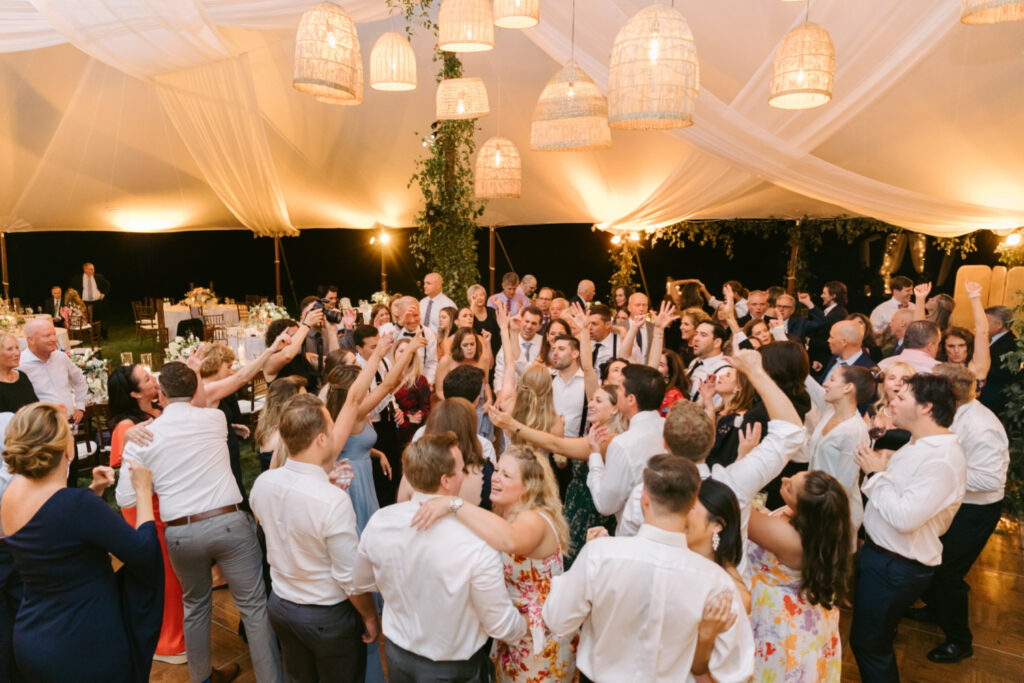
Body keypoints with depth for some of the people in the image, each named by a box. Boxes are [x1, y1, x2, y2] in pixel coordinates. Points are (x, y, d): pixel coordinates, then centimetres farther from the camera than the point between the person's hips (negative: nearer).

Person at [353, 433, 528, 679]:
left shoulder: (379, 523, -19)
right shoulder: (476, 545, -34)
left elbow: (361, 584, 1)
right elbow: (501, 626, -21)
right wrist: (526, 627, 1)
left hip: (397, 655, 4)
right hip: (454, 668, -4)